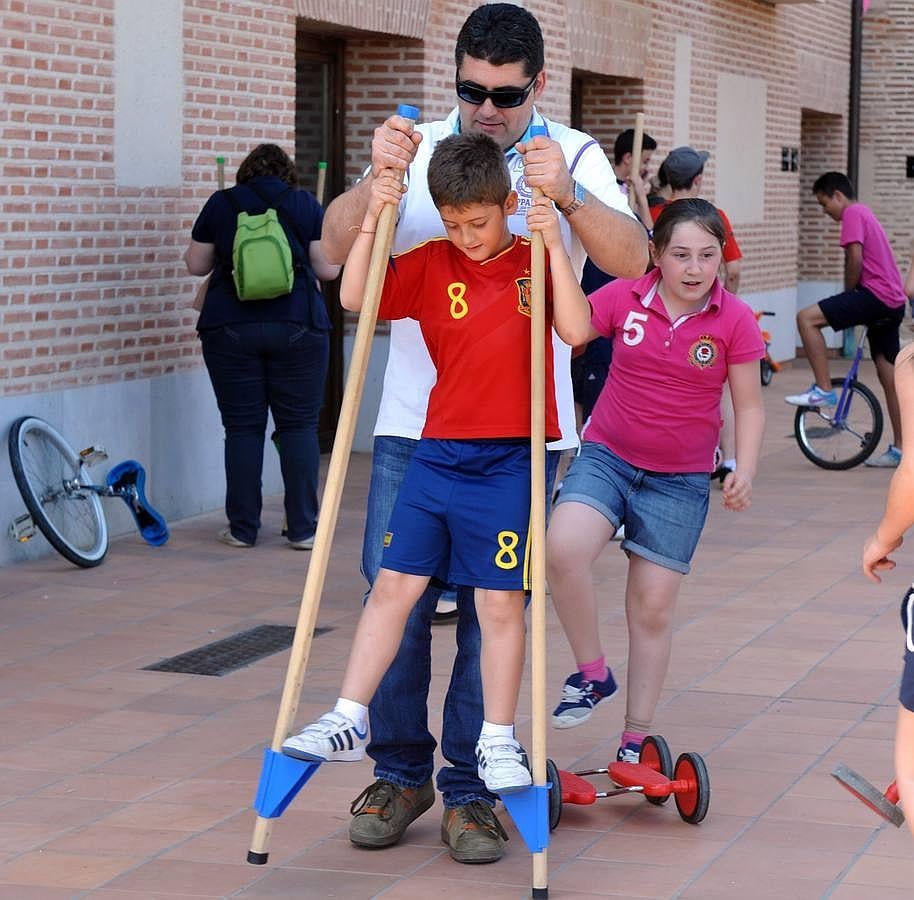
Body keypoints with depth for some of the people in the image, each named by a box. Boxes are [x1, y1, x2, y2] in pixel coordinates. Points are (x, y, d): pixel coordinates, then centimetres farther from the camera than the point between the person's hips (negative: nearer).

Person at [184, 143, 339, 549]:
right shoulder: (306, 204, 6)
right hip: (298, 327, 0)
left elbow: (196, 264, 11)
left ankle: (242, 528, 5)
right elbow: (328, 268, 3)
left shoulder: (220, 204, 8)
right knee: (299, 426, 3)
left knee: (242, 427, 4)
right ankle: (303, 528, 2)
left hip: (230, 328, 1)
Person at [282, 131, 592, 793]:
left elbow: (576, 330, -13)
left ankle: (498, 741, 14)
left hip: (509, 462, -2)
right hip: (438, 455, 2)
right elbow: (355, 298, -2)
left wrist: (554, 246, -17)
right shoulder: (431, 265, 4)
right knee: (393, 586, 4)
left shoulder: (535, 264, 0)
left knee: (501, 601, 2)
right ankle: (349, 721, 13)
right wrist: (371, 220, -9)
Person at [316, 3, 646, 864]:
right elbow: (337, 245, -2)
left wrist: (567, 196, -28)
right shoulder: (418, 148, 6)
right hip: (413, 422, 1)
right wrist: (377, 180, -20)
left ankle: (470, 789, 12)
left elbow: (631, 259, -11)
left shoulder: (573, 156, 3)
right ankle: (400, 772, 18)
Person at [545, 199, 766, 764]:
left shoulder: (736, 321, -7)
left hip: (680, 481, 0)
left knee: (653, 607, 4)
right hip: (607, 457, 0)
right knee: (565, 548, -28)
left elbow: (749, 406, -1)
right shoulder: (624, 299, -6)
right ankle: (593, 674, -6)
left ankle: (637, 740, 19)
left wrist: (745, 471, -16)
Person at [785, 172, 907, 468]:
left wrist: (848, 295, -3)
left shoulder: (853, 214, -5)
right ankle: (899, 448, 15)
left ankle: (823, 389, -14)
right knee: (888, 373, 12)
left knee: (807, 318, -14)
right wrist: (853, 305, 22)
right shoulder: (865, 214, 26)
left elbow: (855, 258, -17)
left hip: (875, 295, -11)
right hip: (893, 301, 11)